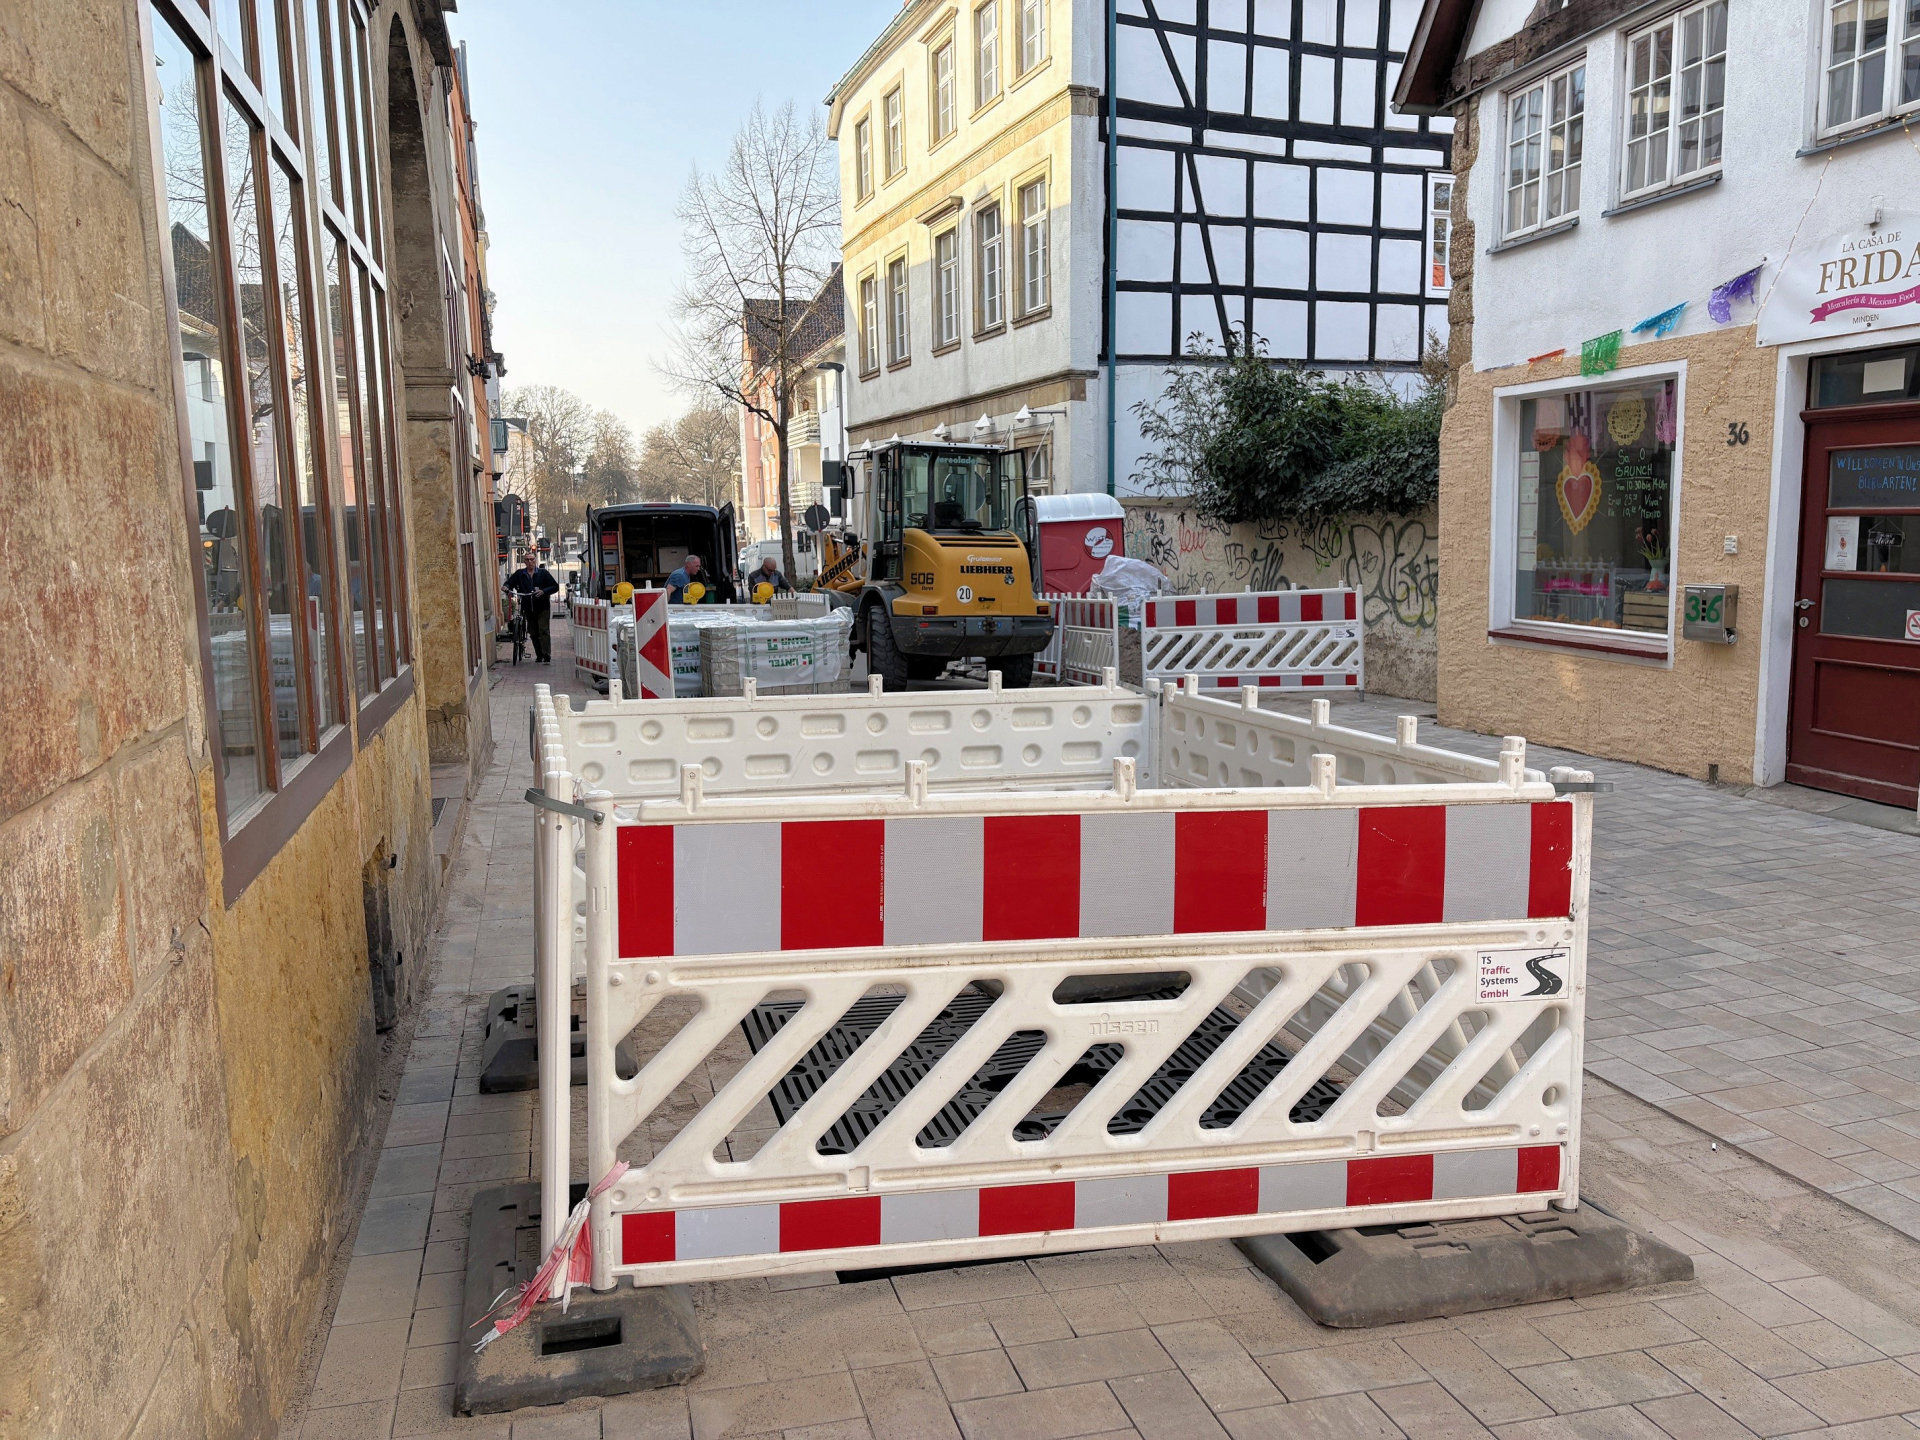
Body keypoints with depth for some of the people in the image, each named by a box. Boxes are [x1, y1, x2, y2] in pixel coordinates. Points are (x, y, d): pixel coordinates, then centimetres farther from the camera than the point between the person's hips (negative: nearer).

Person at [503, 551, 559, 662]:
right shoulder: (519, 574, 7)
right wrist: (507, 589, -13)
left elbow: (555, 586, -1)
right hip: (528, 609, 4)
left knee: (544, 631, -12)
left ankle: (547, 656, -15)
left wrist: (543, 591, -17)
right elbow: (508, 583, 11)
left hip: (542, 608, -3)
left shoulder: (543, 573, 1)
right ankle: (539, 655, 19)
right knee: (533, 633, 9)